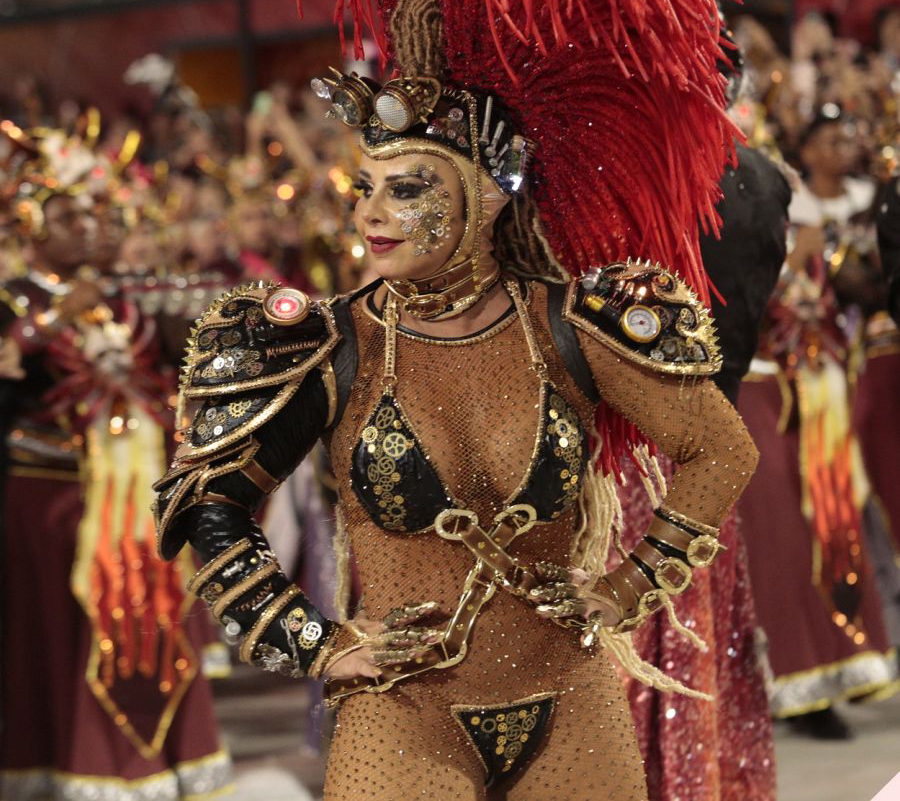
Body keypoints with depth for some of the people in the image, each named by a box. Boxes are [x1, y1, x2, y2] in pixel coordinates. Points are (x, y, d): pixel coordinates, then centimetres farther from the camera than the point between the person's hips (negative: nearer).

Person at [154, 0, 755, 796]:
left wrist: (633, 589, 1)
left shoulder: (568, 330, -7)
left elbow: (723, 450, 5)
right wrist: (315, 645, -5)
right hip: (404, 719, -1)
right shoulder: (337, 351, -9)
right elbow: (205, 498, -1)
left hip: (573, 711, 2)